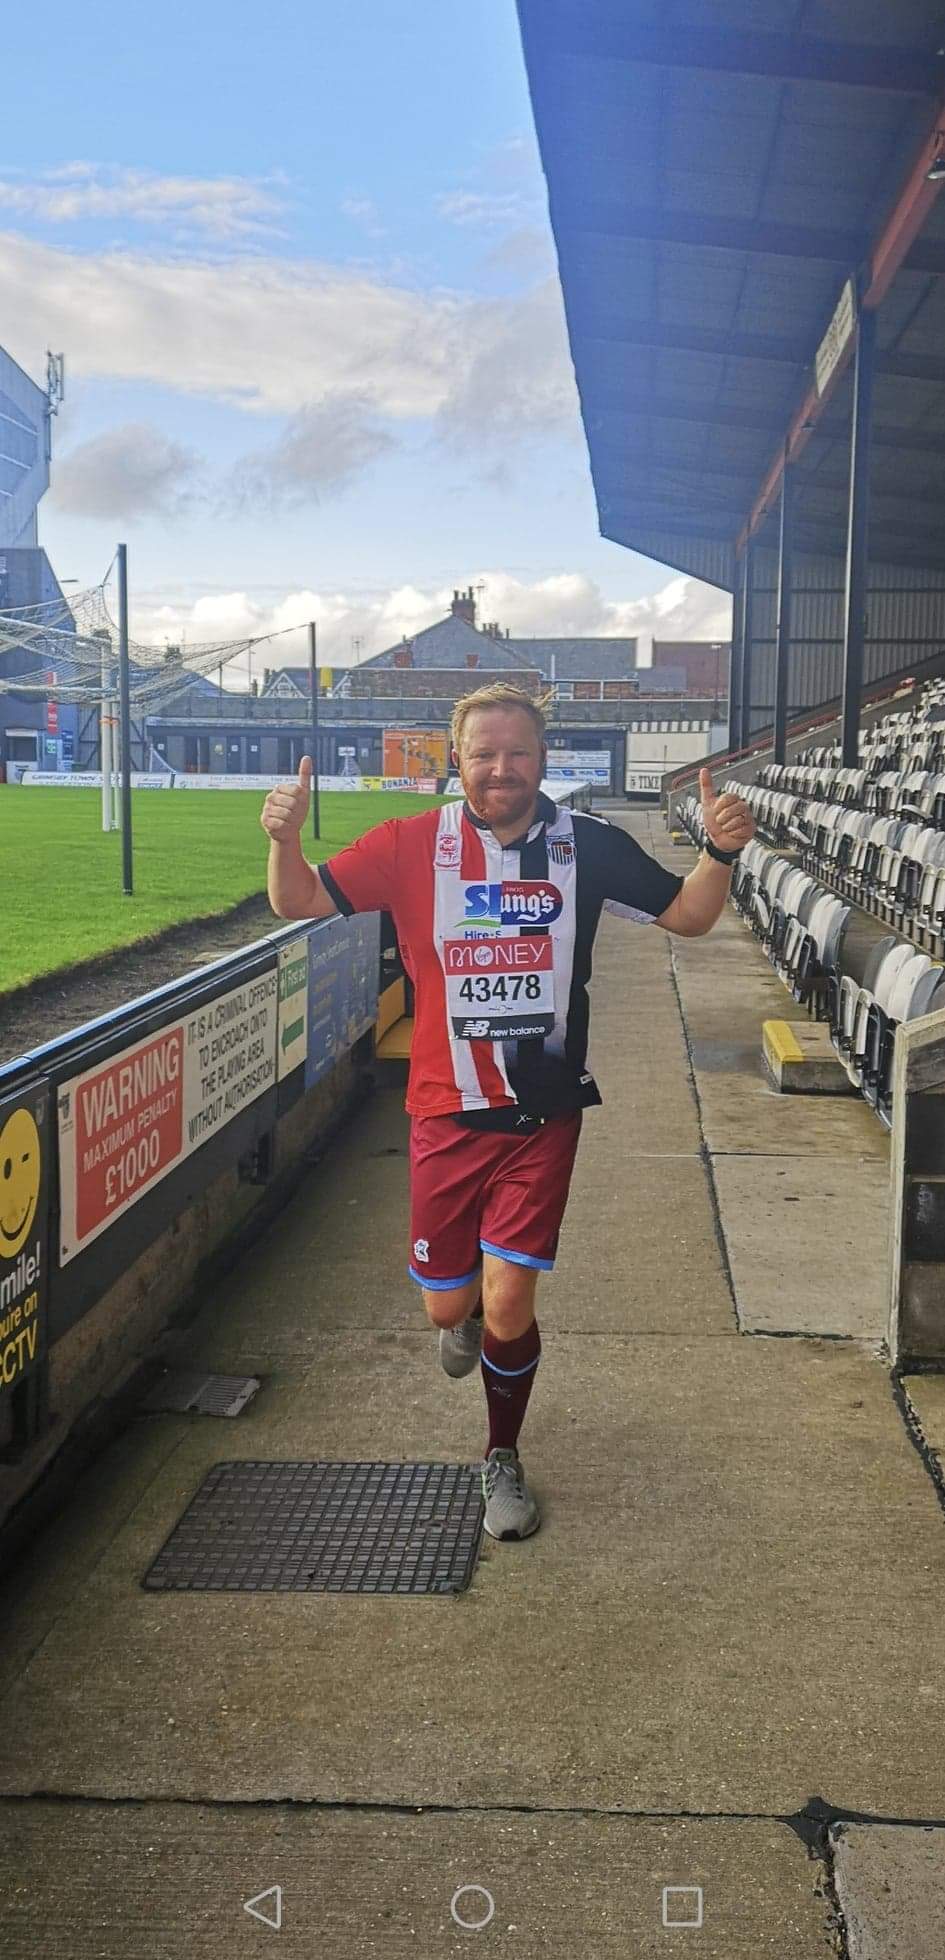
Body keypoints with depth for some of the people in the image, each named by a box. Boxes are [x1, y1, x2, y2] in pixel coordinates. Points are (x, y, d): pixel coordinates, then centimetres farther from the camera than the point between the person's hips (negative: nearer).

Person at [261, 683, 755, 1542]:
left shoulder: (587, 845, -6)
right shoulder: (412, 845, -6)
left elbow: (687, 916, 3)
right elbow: (301, 904, 0)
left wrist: (720, 853, -18)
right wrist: (285, 841, -22)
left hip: (543, 1115, -1)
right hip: (446, 1112, 1)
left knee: (507, 1305, -5)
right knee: (448, 1307, 11)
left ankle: (503, 1459, 25)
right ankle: (472, 1315, 52)